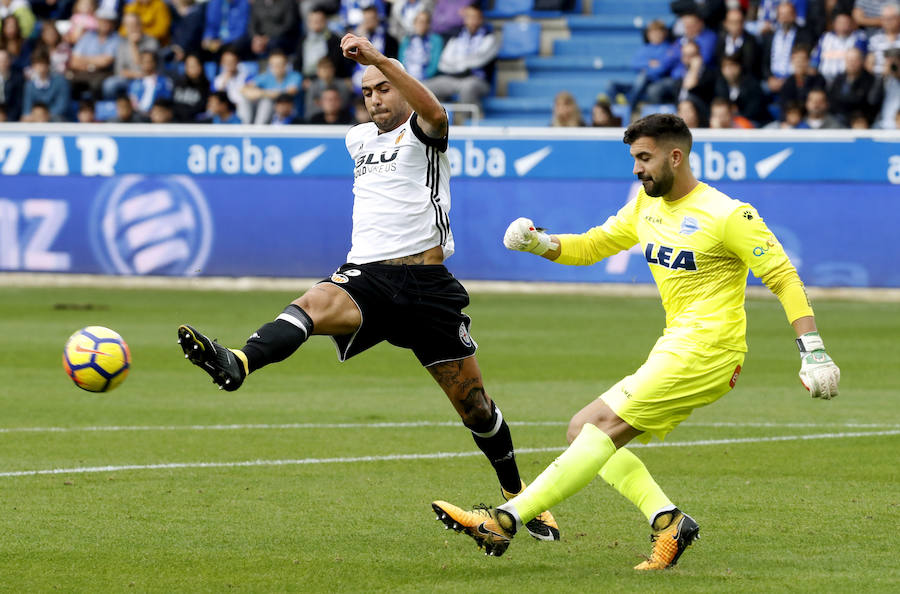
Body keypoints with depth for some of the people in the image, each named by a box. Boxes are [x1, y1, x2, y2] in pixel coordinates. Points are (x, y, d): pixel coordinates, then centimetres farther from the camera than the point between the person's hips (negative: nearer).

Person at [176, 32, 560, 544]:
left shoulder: (421, 133, 0)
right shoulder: (359, 138, 19)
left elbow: (433, 111, -24)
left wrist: (375, 56, -32)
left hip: (426, 285, -3)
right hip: (365, 278, 3)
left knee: (472, 400, 3)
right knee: (315, 304, -31)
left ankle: (517, 494, 25)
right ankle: (236, 364, -59)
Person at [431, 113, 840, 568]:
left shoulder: (728, 216, -10)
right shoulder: (647, 206, 13)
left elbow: (784, 278, -8)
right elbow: (591, 246, 22)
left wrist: (812, 352, -14)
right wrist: (539, 243, 1)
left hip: (707, 348, -9)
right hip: (675, 350, 9)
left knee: (604, 425, -19)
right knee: (583, 431, 2)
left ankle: (505, 520, -25)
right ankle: (667, 519, -9)